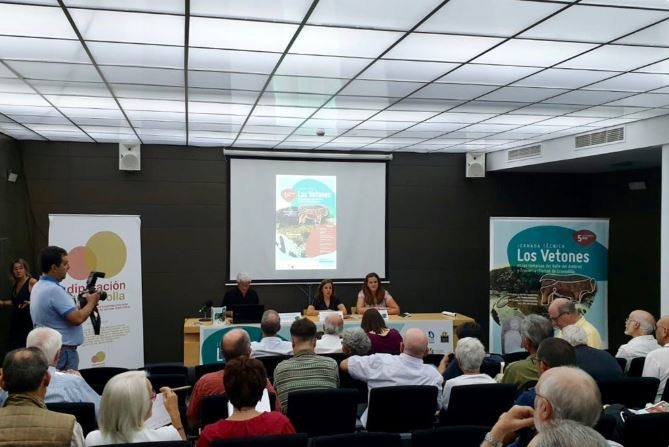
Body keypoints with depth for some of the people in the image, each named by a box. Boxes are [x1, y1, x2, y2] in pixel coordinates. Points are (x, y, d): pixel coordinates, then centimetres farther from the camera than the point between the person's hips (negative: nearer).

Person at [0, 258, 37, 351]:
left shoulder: (32, 282, -10)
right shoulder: (15, 284, 14)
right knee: (14, 348, 3)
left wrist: (30, 303, -29)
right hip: (16, 320, 8)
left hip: (28, 320, -7)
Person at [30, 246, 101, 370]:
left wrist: (82, 304, 10)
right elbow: (77, 319, -23)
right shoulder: (54, 290, -21)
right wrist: (91, 303, -7)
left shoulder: (38, 287, 11)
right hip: (62, 352, -10)